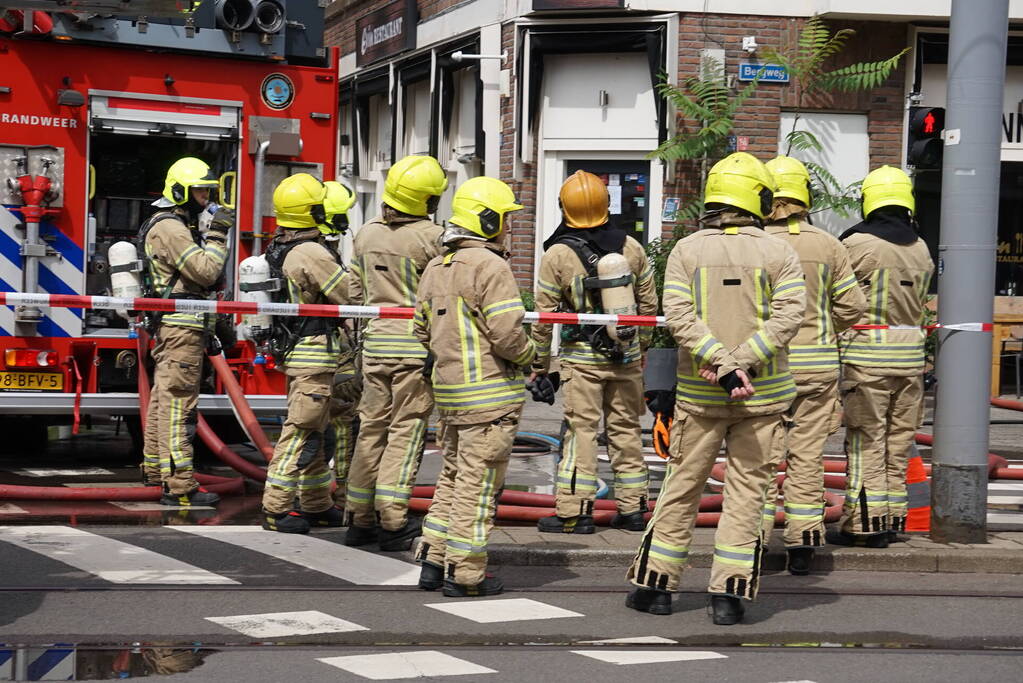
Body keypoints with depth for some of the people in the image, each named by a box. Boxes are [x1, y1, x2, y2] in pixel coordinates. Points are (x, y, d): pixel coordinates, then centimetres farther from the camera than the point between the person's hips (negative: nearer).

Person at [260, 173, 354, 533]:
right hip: (314, 355, -10)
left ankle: (317, 503, 25)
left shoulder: (279, 248, 10)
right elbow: (352, 295, -16)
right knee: (301, 430, -7)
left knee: (312, 429, 17)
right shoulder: (311, 253, -20)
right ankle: (276, 509, -5)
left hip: (293, 351, 10)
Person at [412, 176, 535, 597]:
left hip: (448, 388, 8)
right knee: (477, 483, -2)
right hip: (489, 393, -8)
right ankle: (465, 574, 2)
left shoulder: (435, 269, 12)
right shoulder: (491, 266, -16)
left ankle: (433, 561, 20)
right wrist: (528, 355, -2)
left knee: (453, 475, 19)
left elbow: (423, 330, 16)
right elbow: (506, 332, -21)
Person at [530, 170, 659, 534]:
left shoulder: (557, 255, -10)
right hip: (627, 356, 3)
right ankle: (632, 508, 16)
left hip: (582, 357, -3)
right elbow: (648, 303, 9)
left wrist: (540, 361, 5)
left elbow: (545, 314, -6)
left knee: (581, 430, -1)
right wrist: (641, 346, 23)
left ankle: (574, 512, -2)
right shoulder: (631, 248, 1)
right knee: (626, 429, 11)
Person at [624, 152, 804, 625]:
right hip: (763, 393, -1)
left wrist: (723, 366, -15)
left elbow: (679, 316, -11)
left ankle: (656, 585, 16)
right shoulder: (779, 254, -2)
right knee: (746, 491, 5)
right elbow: (787, 316, -13)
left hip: (699, 393, 1)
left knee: (682, 486, 11)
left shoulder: (686, 251, 0)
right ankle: (728, 594, 3)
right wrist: (739, 364, -17)